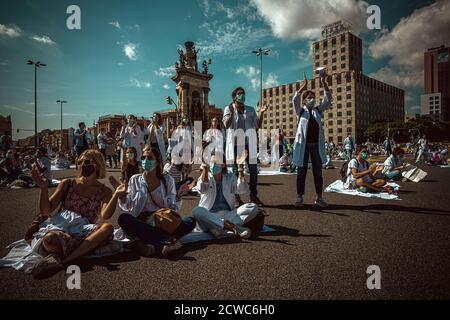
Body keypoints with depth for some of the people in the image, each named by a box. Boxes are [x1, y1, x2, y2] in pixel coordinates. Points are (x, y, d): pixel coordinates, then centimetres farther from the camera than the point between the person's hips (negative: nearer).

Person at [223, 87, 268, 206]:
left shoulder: (251, 110, 13)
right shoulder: (228, 109, 5)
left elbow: (258, 125, 8)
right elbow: (226, 125, -9)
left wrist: (261, 113, -5)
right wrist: (232, 112, -21)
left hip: (249, 144, 3)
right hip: (235, 144, -3)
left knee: (253, 170, 2)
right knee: (236, 171, 5)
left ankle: (253, 196, 13)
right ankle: (236, 197, 14)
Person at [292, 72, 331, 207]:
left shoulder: (318, 110, 13)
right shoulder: (300, 111, 3)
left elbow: (328, 99, 4)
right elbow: (295, 100, -14)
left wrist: (324, 83, -5)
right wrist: (304, 85, -19)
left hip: (317, 144, 4)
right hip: (303, 144, -3)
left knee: (318, 172, 6)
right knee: (301, 172, 2)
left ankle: (319, 197, 15)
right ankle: (300, 197, 10)